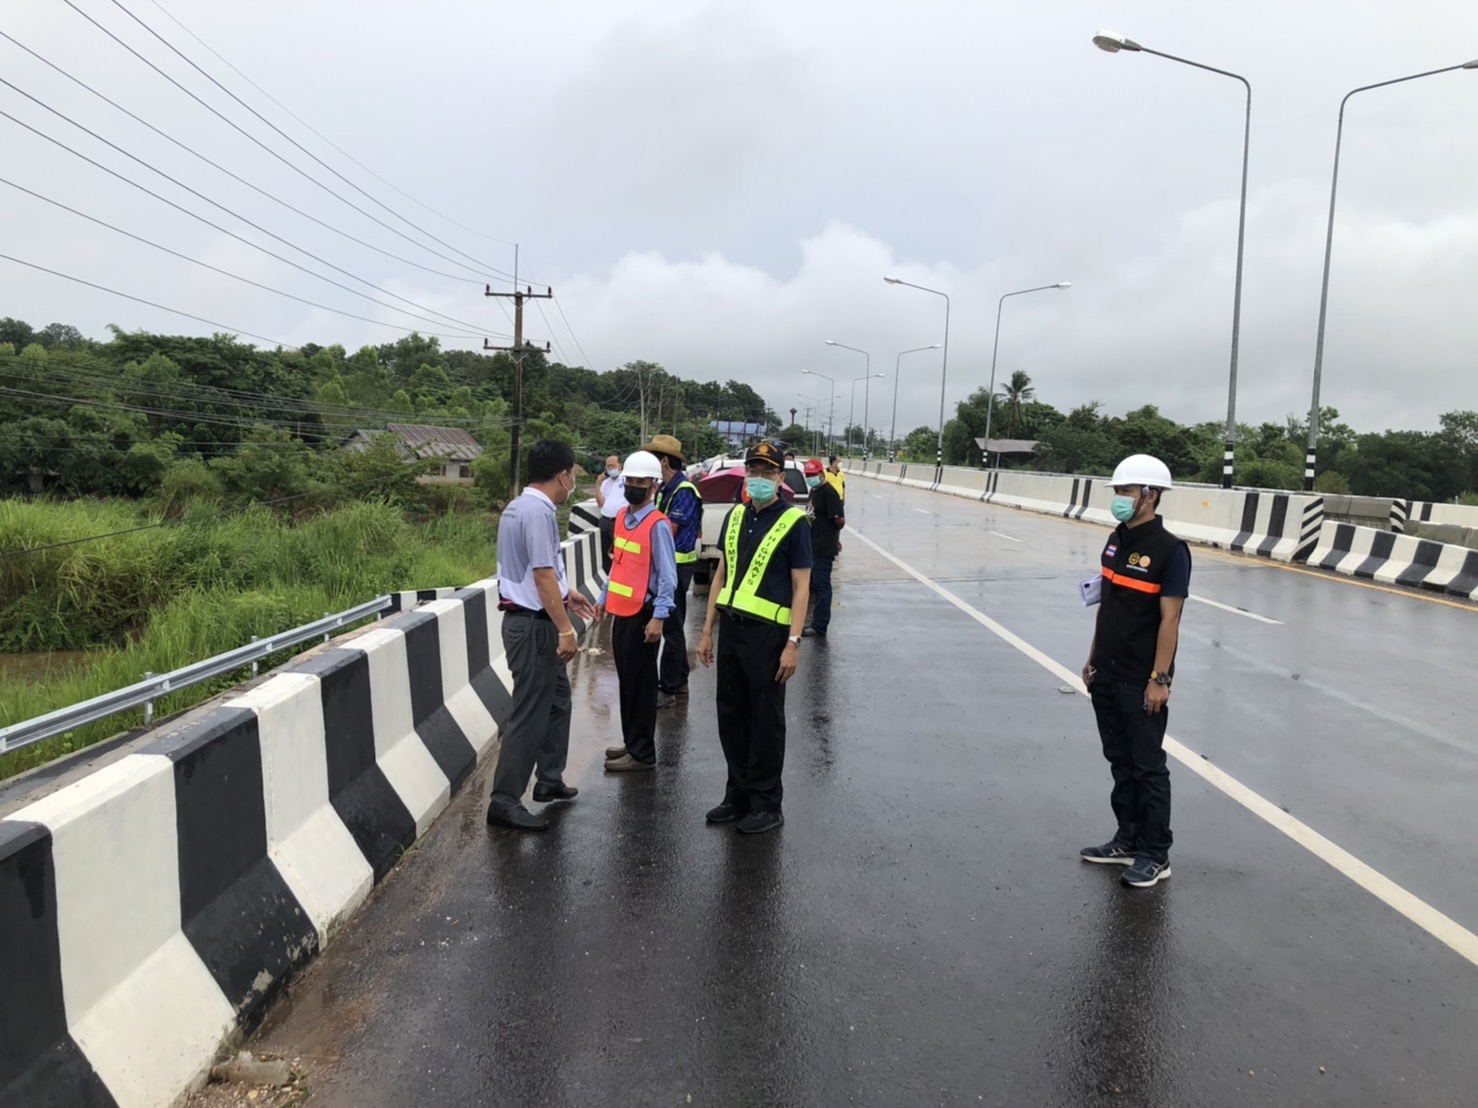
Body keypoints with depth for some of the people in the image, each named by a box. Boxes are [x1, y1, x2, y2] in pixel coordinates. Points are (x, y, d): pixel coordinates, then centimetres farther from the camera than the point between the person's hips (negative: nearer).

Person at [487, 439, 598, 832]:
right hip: (534, 624, -11)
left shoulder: (520, 506, 12)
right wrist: (565, 629, -23)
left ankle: (549, 780, 33)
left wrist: (566, 595, 28)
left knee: (557, 699, 22)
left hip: (529, 619, 11)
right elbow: (542, 575, -25)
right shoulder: (539, 511, -20)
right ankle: (504, 801, 3)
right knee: (530, 714, -4)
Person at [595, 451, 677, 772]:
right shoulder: (622, 517, 10)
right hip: (621, 612, 8)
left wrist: (659, 617, -21)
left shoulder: (657, 525, -15)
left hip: (642, 615, -8)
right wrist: (604, 598, 19)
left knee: (639, 684, 0)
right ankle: (631, 742, 29)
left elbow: (667, 575, -17)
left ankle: (642, 752, 10)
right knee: (626, 681, 16)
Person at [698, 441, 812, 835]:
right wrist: (707, 630, 13)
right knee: (731, 715, 13)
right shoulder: (734, 516, 10)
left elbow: (801, 586, -10)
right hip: (731, 628, 6)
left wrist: (793, 643, -16)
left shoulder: (793, 521, -7)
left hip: (767, 633, -6)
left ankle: (767, 805, 17)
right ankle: (738, 795, 27)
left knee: (766, 721, 4)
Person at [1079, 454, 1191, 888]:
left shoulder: (1169, 550, -15)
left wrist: (1159, 679, -18)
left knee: (1148, 767, 3)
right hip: (1107, 676, 7)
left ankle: (1155, 856, 15)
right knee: (1120, 761, 15)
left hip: (1141, 682, -7)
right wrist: (1093, 658, 16)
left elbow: (1170, 619, -16)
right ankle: (1128, 841, 28)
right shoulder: (1116, 540, 8)